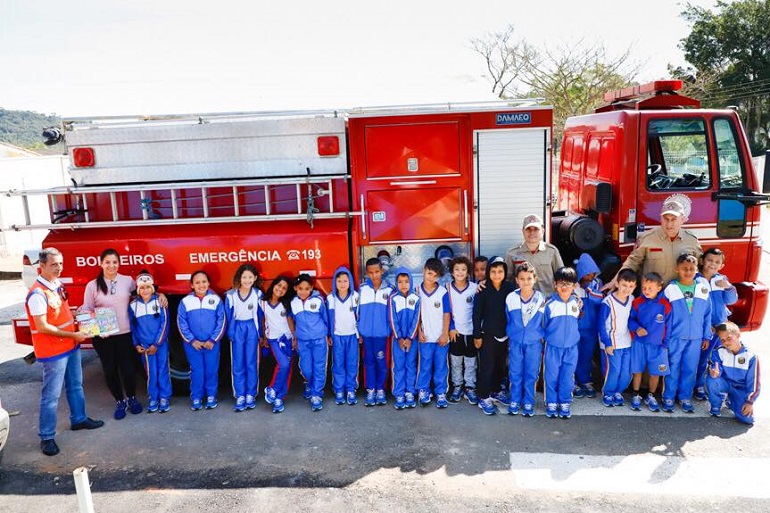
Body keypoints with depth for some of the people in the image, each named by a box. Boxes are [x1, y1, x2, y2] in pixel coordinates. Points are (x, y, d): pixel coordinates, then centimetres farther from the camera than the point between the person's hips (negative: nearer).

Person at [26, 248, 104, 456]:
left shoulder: (58, 285, 6)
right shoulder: (38, 294, -22)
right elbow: (42, 327, -23)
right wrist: (73, 335, -19)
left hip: (71, 347, 9)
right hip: (53, 352, -9)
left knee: (75, 386, 21)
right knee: (51, 396, 0)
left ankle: (79, 419, 38)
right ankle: (46, 437, 11)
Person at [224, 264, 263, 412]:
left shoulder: (258, 294, -4)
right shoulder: (231, 295, -5)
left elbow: (259, 315, 3)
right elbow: (228, 316, 2)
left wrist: (260, 334, 4)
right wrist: (230, 333, -2)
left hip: (252, 329, 0)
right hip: (237, 329, 0)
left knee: (252, 363, 4)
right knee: (237, 364, 2)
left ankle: (251, 395, 12)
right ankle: (240, 396, 7)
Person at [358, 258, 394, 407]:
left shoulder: (389, 290, -3)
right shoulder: (362, 289, -1)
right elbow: (358, 311, 4)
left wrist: (391, 331, 2)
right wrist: (359, 332, 5)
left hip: (381, 332, -1)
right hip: (366, 332, 1)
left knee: (381, 361, 5)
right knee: (369, 361, 8)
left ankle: (380, 389, 18)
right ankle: (370, 390, 17)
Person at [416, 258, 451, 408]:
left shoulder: (443, 292, -6)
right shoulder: (417, 291, -2)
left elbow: (446, 315, -4)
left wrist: (445, 334, -7)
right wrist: (419, 332, -2)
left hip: (441, 337, 0)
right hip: (425, 337, 0)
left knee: (441, 367, 8)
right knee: (425, 366, 9)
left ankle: (441, 393, 19)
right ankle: (423, 392, 21)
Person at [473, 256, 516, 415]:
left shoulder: (510, 288, -4)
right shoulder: (483, 290, -10)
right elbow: (476, 313, -7)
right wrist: (477, 335, -8)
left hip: (505, 334, 3)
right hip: (487, 335, -3)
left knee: (500, 365, 15)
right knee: (487, 366, 1)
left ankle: (496, 391, 33)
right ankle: (484, 398, 12)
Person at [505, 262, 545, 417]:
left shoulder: (541, 299, -8)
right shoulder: (510, 298, -7)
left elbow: (545, 322, 5)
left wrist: (541, 336, 8)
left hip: (534, 343, 0)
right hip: (515, 342, 1)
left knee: (531, 374, 9)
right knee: (515, 373, 8)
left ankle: (528, 402, 22)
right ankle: (515, 401, 23)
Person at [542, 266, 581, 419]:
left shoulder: (577, 303, -1)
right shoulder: (549, 303, -10)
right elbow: (543, 324, 1)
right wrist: (544, 338, 3)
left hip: (571, 347, 2)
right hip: (552, 347, -2)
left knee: (568, 377, 9)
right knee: (551, 376, 6)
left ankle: (565, 404, 23)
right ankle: (551, 404, 19)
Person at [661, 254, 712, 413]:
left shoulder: (703, 288, 1)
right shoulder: (670, 290, -6)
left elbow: (707, 314, 6)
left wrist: (706, 336, 6)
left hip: (696, 338, 2)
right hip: (675, 337, -2)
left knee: (690, 369, 11)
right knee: (673, 368, 6)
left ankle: (685, 398, 25)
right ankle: (668, 398, 18)